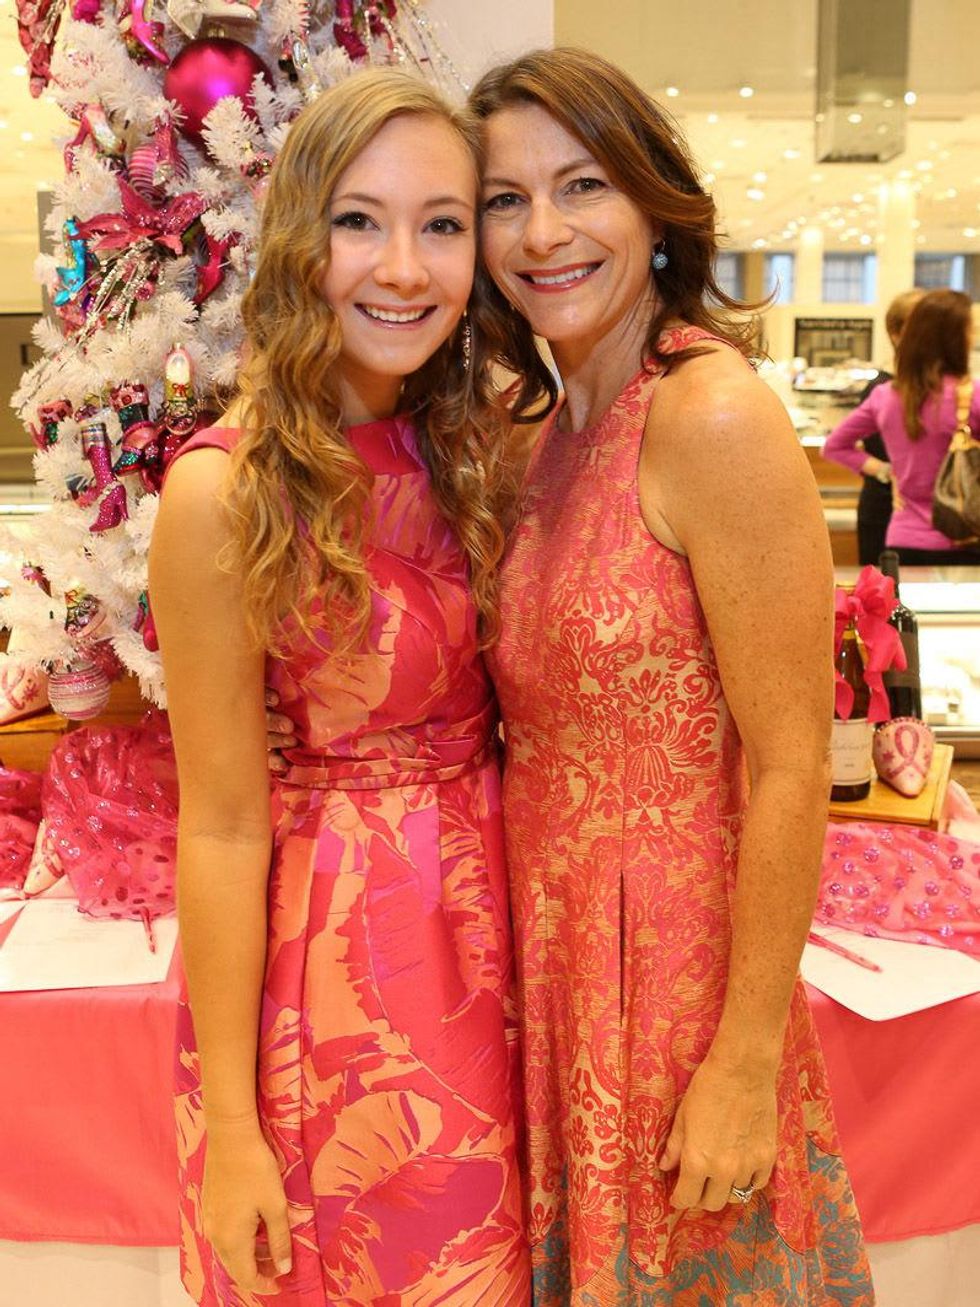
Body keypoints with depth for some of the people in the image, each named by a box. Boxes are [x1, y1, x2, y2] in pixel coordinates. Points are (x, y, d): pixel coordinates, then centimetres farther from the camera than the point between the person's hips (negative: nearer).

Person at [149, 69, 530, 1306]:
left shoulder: (475, 443, -1)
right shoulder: (227, 491, -19)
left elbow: (509, 699, 5)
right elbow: (221, 829, -16)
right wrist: (230, 1130, -12)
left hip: (488, 914, 6)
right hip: (328, 938, -5)